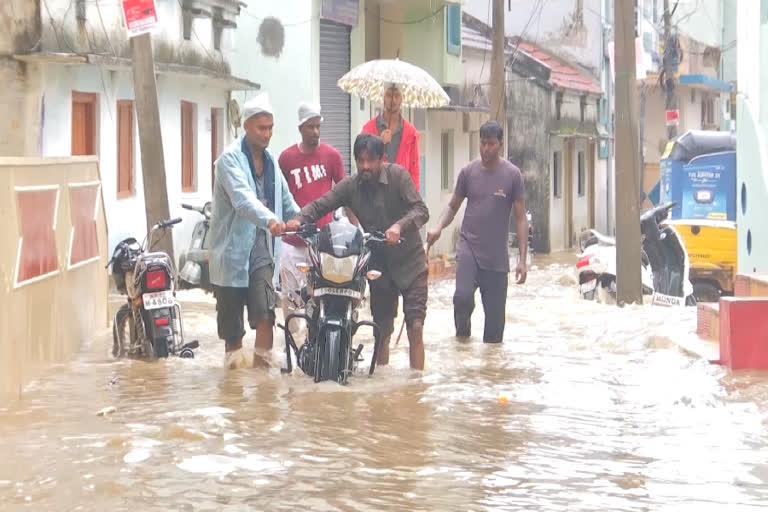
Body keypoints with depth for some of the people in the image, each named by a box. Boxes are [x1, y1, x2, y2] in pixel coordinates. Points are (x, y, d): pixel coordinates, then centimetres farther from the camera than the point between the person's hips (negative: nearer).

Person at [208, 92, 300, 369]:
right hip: (233, 245, -4)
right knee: (230, 310, 4)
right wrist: (269, 219, -41)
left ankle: (262, 357, -12)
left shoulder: (270, 160, 14)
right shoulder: (231, 158, -9)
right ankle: (233, 354, 20)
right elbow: (243, 198, -26)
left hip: (261, 246, 4)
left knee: (265, 309, -12)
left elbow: (286, 200, 22)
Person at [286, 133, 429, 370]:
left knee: (415, 326, -10)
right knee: (382, 330, 11)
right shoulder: (351, 186, -2)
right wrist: (299, 219, -26)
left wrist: (399, 226, -40)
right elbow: (321, 204, -5)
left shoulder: (397, 175, -13)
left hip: (410, 262, -4)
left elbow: (420, 210, -21)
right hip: (379, 264, 4)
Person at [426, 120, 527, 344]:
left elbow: (521, 218, 2)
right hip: (469, 247, 0)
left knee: (495, 313, 1)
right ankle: (462, 334, 4)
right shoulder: (468, 171, 4)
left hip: (497, 256, 0)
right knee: (463, 297, -23)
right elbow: (453, 206, 14)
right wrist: (439, 227, -8)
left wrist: (522, 260, -3)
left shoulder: (512, 175, 0)